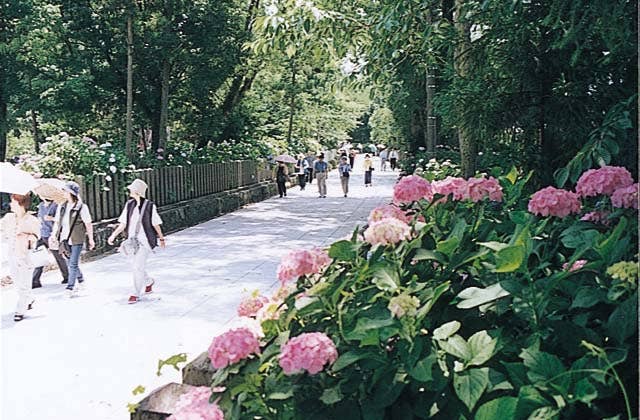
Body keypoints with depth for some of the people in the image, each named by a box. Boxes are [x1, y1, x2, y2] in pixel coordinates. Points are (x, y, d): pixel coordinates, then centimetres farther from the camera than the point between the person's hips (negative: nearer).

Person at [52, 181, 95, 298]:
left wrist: (91, 239, -3)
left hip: (77, 241, -6)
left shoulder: (82, 207, -9)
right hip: (65, 240, 6)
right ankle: (81, 282, 34)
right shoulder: (61, 207, 9)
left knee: (73, 264, -6)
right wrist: (54, 235, 4)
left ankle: (70, 288, -1)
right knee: (72, 263, 16)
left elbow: (88, 224, -5)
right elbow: (57, 222, 16)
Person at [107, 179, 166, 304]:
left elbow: (156, 224, -2)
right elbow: (123, 224, 5)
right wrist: (113, 235, -6)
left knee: (138, 266, -11)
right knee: (136, 266, 15)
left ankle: (136, 294, 1)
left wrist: (161, 238, 7)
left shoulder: (150, 206, -11)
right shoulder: (129, 205, 2)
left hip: (145, 241, -6)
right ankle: (149, 281, 42)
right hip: (132, 241, 6)